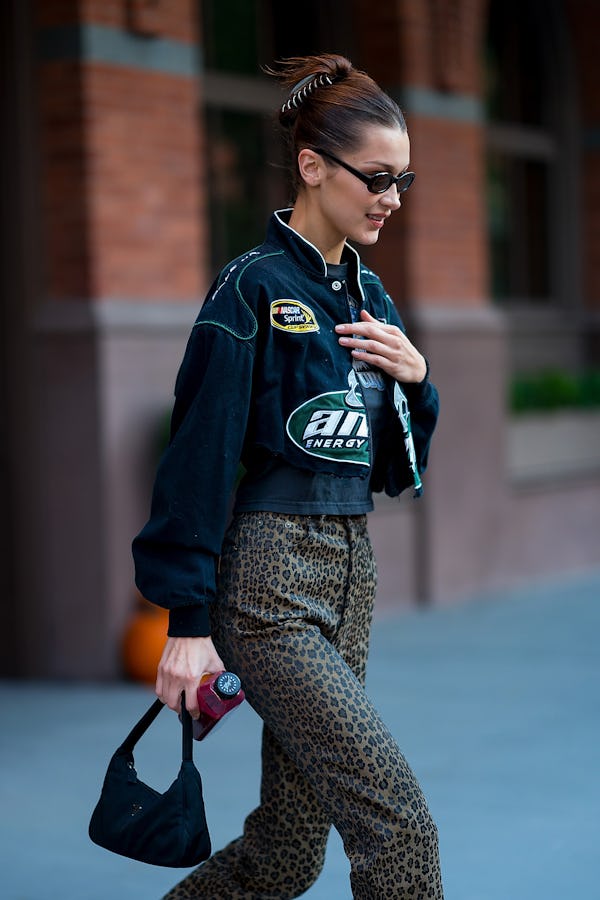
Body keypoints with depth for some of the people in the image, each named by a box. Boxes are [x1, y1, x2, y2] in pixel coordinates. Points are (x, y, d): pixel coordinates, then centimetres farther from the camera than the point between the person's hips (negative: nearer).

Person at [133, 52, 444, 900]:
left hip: (349, 574, 8)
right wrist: (187, 621, -15)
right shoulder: (253, 289, -9)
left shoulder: (369, 296, 13)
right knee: (399, 825, -12)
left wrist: (416, 380, -2)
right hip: (268, 584, -8)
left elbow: (396, 470, 18)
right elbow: (201, 456, -12)